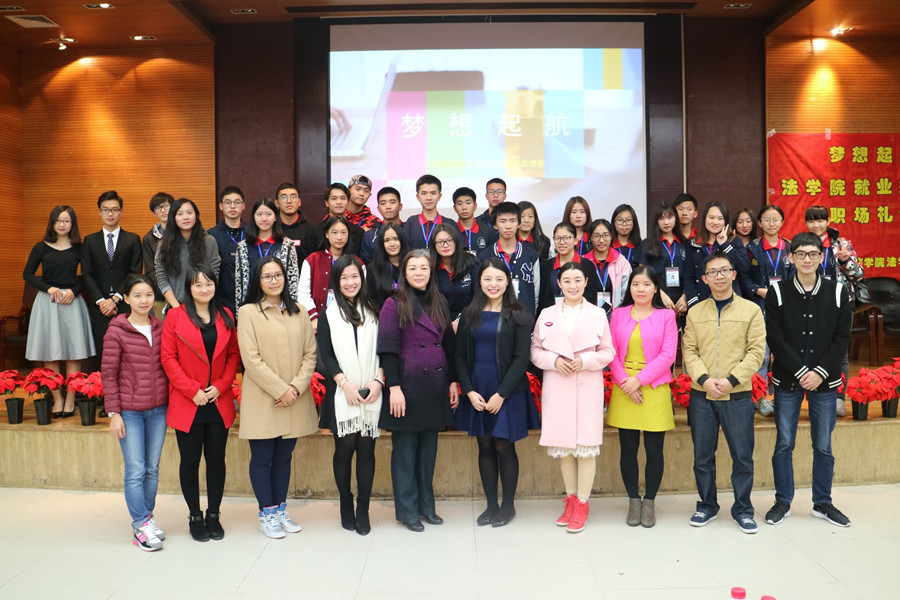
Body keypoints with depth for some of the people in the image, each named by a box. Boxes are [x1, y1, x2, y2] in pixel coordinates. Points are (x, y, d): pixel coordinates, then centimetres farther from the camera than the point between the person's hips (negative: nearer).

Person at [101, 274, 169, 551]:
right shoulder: (116, 331, -5)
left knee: (152, 469, 11)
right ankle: (141, 526, 8)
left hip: (158, 409, 4)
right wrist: (113, 413, -8)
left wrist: (173, 402, 6)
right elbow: (108, 373, -4)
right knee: (135, 470, -2)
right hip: (129, 410, -4)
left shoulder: (161, 328, 5)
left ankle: (147, 518, 24)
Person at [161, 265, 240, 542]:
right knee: (190, 460, 5)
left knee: (216, 458, 9)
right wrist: (192, 390, -12)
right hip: (187, 403, -2)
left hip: (219, 402, 3)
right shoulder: (175, 316, -2)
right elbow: (168, 357, -5)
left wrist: (221, 385, -6)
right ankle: (195, 517, 19)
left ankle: (213, 515, 22)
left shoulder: (225, 317, 7)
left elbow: (234, 355, 9)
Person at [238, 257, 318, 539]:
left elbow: (310, 354, 5)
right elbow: (251, 360, -10)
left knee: (284, 457, 12)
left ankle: (280, 510, 24)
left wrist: (296, 387, -9)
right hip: (262, 399, -4)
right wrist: (280, 390, -13)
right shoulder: (248, 312, -3)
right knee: (262, 458, 5)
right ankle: (267, 514, 17)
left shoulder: (299, 312, 9)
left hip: (294, 399, 4)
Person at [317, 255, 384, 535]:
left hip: (371, 394, 2)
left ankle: (363, 509, 10)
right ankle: (346, 505, 16)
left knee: (367, 448, 1)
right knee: (345, 447, 1)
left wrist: (378, 381, -5)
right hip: (342, 394, -1)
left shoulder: (373, 312, 11)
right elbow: (326, 355, -1)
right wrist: (345, 383, -11)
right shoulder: (329, 315, 5)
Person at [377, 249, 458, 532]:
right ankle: (407, 510, 15)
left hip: (435, 386, 5)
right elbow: (388, 350, -11)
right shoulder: (394, 304, -6)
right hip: (408, 385, -5)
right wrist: (394, 387, -17)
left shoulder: (439, 303, 10)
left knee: (429, 448, 12)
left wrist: (452, 382, 11)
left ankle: (426, 505, 24)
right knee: (405, 449, 4)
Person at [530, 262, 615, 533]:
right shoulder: (546, 315, 8)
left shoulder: (598, 314, 4)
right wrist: (554, 361, -10)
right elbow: (535, 350, 8)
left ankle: (582, 503, 10)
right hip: (557, 387, 2)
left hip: (588, 387, -2)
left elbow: (608, 352, 4)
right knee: (563, 444, 7)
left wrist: (584, 361, -12)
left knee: (586, 444, -2)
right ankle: (571, 498, 22)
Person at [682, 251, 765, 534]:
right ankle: (707, 505, 25)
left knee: (742, 455, 4)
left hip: (738, 396, -2)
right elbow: (689, 351, 3)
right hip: (701, 396, 2)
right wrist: (704, 379, -12)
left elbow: (756, 351, -4)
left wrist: (731, 380, -14)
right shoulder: (695, 312, 8)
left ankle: (742, 508, 21)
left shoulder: (751, 310, 2)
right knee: (702, 455, 9)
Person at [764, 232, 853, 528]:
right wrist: (800, 372, -13)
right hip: (787, 380, -1)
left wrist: (820, 372, -11)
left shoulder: (837, 292, 1)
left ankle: (822, 503, 25)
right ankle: (783, 502, 19)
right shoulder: (777, 292, -2)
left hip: (824, 381, 1)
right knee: (784, 443, 6)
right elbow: (775, 338, -6)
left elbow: (842, 338, -1)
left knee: (823, 445, 10)